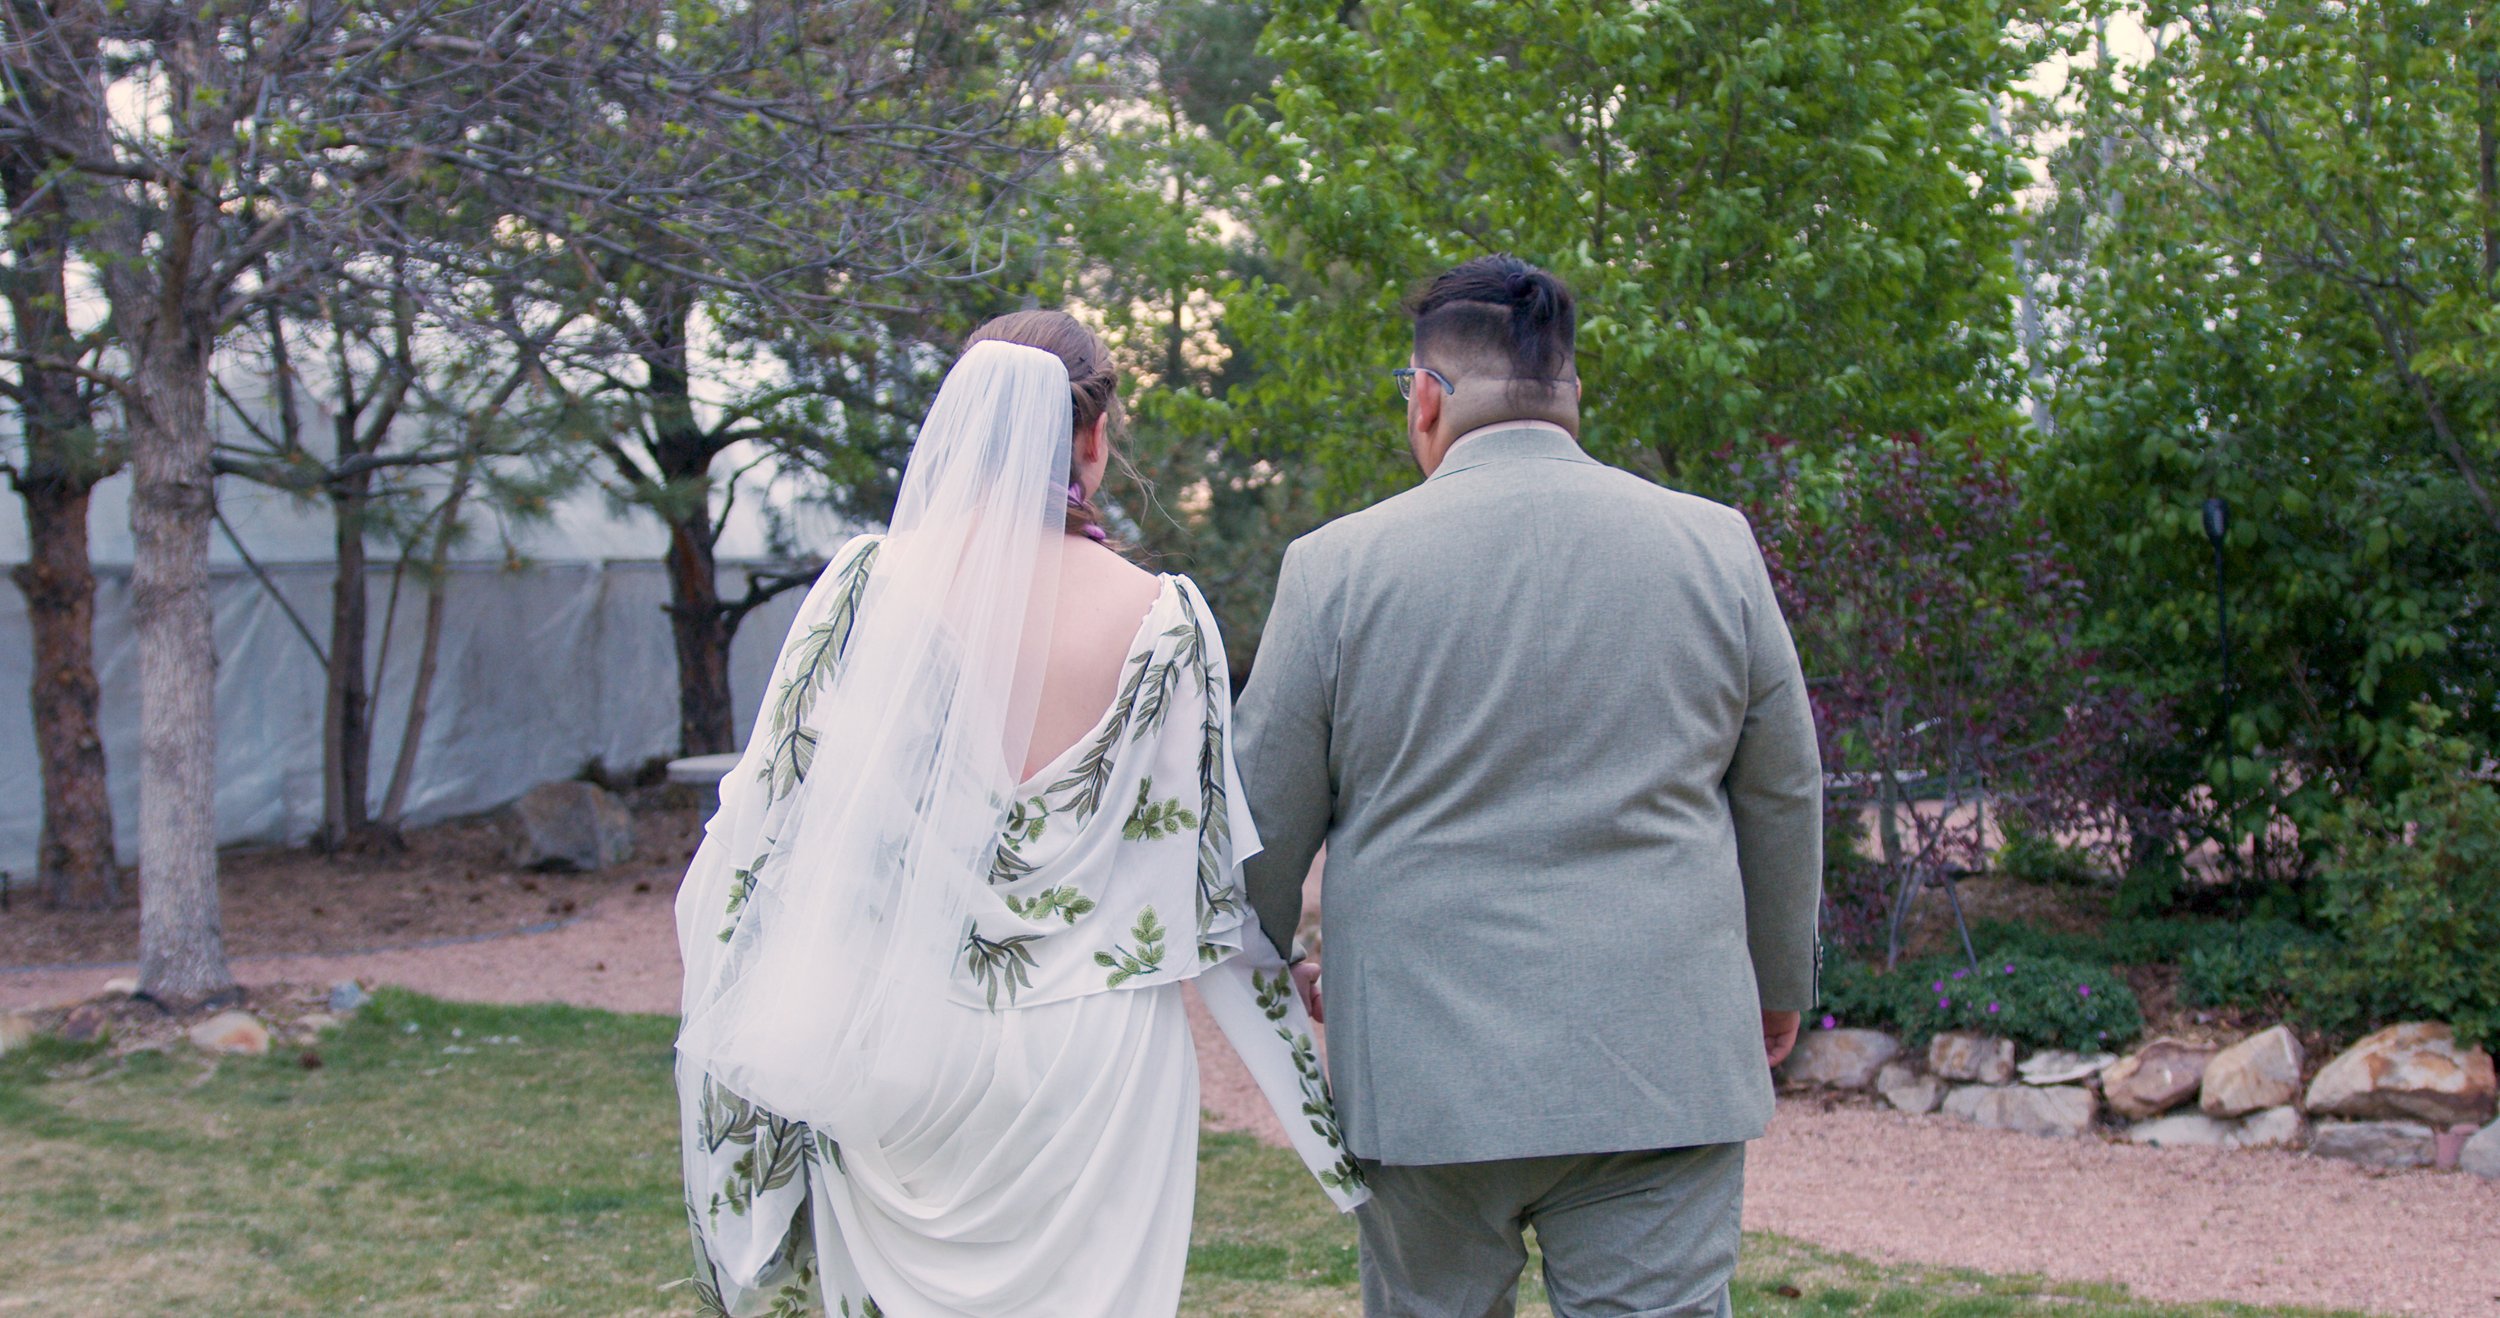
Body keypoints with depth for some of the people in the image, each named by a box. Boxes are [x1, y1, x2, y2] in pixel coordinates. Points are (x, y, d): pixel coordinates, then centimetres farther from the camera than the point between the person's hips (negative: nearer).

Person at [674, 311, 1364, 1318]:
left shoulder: (869, 583, -4)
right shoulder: (1162, 621, -6)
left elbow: (767, 819, -3)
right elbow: (1217, 873, -1)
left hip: (890, 1052, 1)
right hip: (1089, 1059, -1)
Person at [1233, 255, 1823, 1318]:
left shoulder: (1336, 565, -3)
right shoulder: (1715, 547, 2)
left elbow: (1264, 820, 4)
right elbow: (1783, 798, 11)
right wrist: (1779, 981, 26)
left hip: (1423, 1070, 0)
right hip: (1662, 1066, 1)